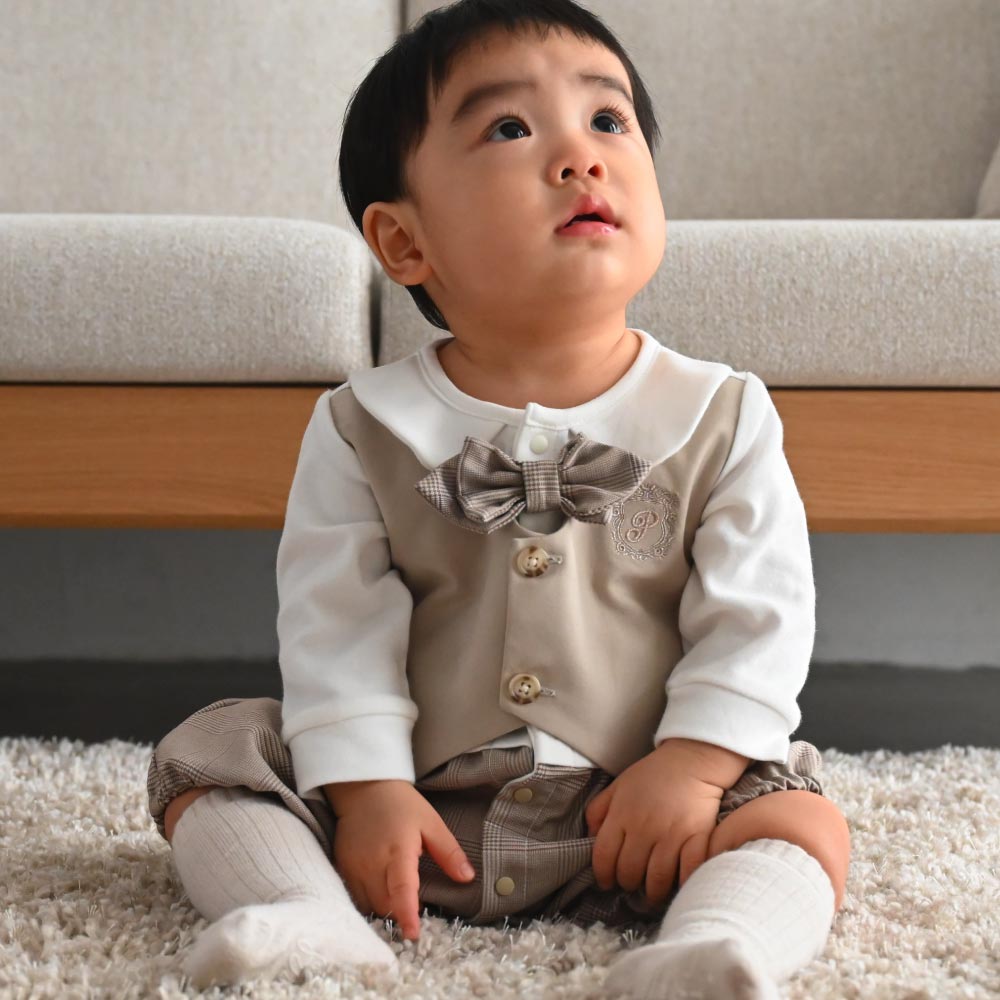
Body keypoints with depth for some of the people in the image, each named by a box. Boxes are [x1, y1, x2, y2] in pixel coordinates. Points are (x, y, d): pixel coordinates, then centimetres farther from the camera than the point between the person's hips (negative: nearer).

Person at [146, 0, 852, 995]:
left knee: (804, 817, -21)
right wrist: (364, 788, -14)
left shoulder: (722, 417, -3)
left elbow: (757, 616, -5)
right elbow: (333, 623, -5)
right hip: (420, 806, 1)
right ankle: (316, 918, -33)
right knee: (206, 752, -11)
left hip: (628, 816, 0)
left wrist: (693, 764, -16)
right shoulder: (363, 427, -2)